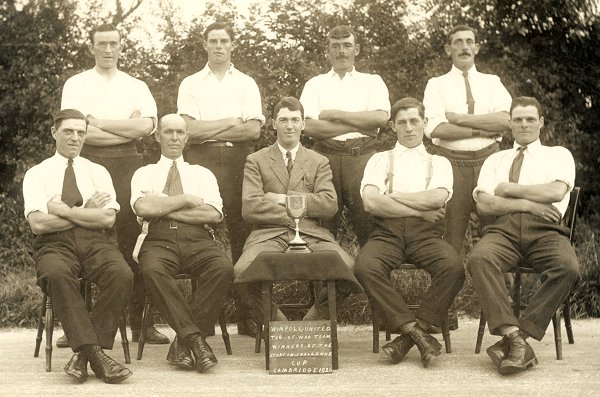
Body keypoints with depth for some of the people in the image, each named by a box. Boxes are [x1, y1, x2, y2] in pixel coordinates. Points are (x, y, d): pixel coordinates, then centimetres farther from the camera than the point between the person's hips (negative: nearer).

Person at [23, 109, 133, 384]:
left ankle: (83, 353, -25)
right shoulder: (36, 174, 13)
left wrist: (63, 210, -4)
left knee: (122, 274, -32)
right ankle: (96, 354, -37)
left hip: (93, 242, 2)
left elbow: (108, 218, 2)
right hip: (54, 244, -2)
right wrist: (86, 211, 0)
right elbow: (38, 224, -4)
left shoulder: (97, 172, 19)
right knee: (57, 274, -39)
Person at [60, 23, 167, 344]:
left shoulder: (136, 86, 14)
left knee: (133, 239, -2)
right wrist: (128, 128, -4)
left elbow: (146, 126, -3)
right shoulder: (76, 85, 9)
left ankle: (140, 323, 3)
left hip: (128, 164, 1)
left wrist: (98, 122, -5)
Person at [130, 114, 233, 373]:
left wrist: (163, 209, 0)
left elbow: (213, 214, 2)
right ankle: (196, 339, -32)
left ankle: (183, 343, -24)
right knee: (152, 271, -37)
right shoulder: (144, 174, 21)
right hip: (159, 240, -1)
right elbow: (143, 208, -2)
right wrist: (186, 200, 0)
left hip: (197, 240, 1)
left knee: (223, 268, -32)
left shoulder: (202, 174, 22)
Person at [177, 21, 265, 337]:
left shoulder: (246, 84, 13)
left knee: (241, 231, -2)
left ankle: (246, 315, 1)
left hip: (239, 160, 0)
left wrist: (209, 130, -5)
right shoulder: (190, 84, 12)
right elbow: (190, 128, -2)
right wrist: (231, 122, -3)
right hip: (202, 160, 0)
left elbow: (253, 130, -1)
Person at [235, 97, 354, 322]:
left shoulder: (319, 162, 19)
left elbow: (329, 205, 3)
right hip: (269, 234, -1)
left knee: (348, 267, -28)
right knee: (242, 271, -32)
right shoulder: (255, 161, 14)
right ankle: (276, 323, -6)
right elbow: (249, 208, -1)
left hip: (310, 235, 1)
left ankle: (314, 321, -2)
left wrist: (285, 199, -3)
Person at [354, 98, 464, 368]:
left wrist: (390, 196, -1)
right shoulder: (380, 160, 20)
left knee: (453, 267, -33)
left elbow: (437, 197, -2)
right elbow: (370, 202, 0)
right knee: (365, 267, -34)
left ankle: (407, 338, -20)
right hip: (387, 233, 0)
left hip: (426, 234, 0)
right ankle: (418, 334, -24)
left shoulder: (439, 163, 22)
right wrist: (420, 210, -2)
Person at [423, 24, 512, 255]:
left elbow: (506, 120, -7)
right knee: (450, 234, 2)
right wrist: (483, 130, -9)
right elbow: (436, 129, -10)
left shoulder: (492, 82, 12)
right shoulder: (436, 85, 7)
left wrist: (458, 118, -9)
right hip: (451, 163, -1)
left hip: (488, 160, 2)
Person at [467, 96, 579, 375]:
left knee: (567, 267, -35)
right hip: (503, 229, 1)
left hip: (545, 229, -1)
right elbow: (484, 204, 8)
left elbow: (557, 191, 0)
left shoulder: (559, 155, 23)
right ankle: (514, 338, -38)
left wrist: (510, 189, 3)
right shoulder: (495, 161, 26)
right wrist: (527, 204, -4)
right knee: (479, 259, -35)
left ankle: (515, 337, -32)